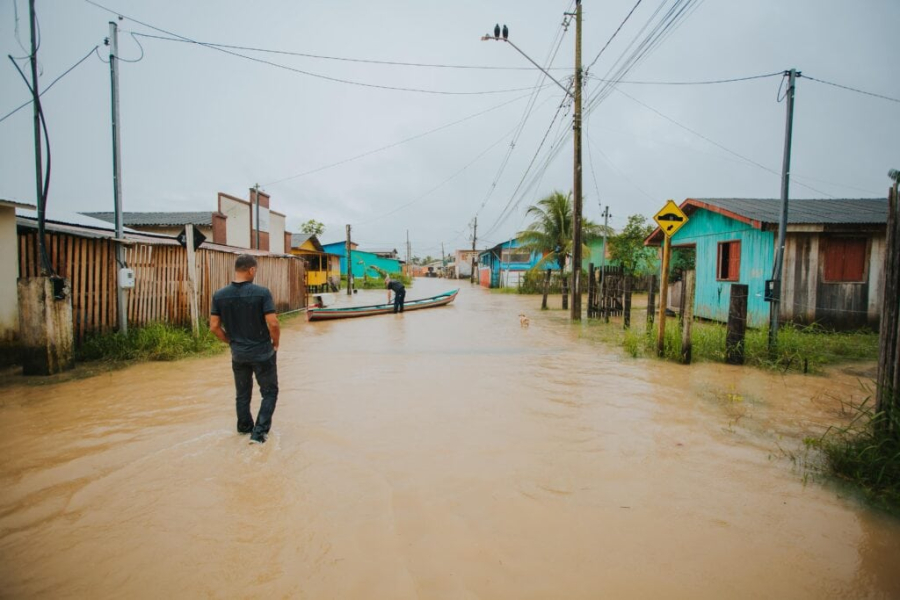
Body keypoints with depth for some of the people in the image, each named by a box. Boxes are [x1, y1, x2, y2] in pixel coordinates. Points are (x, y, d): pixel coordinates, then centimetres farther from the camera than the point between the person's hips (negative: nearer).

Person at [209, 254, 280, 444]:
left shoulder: (219, 295, -4)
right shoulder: (261, 292, -17)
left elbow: (214, 327, -1)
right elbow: (273, 324, -20)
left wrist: (231, 342, 13)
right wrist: (275, 343, -2)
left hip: (238, 354, 5)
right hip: (262, 353, -4)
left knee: (242, 393, 21)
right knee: (269, 392, 10)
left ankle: (244, 427, 37)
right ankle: (259, 432, 4)